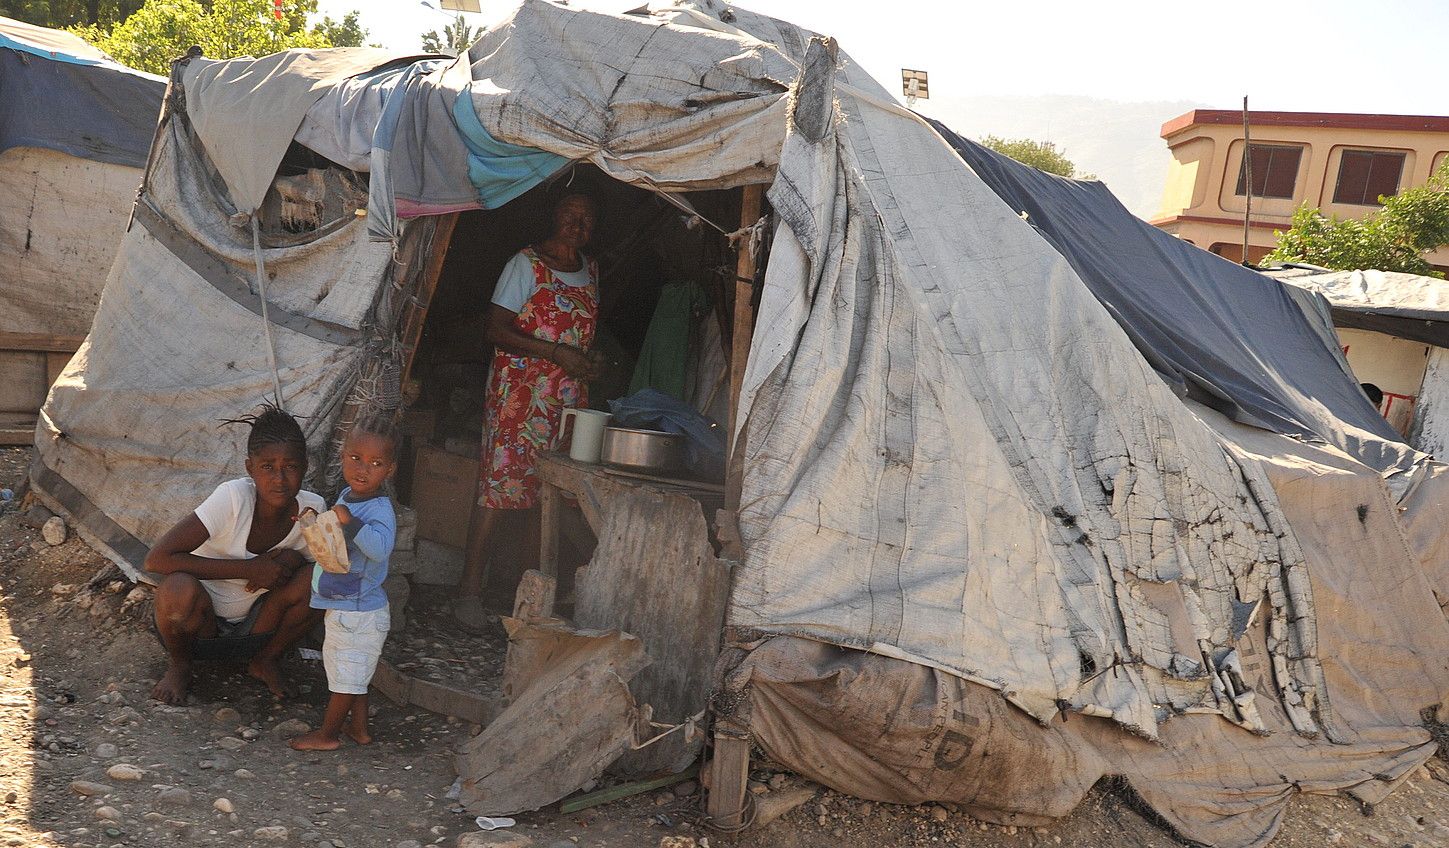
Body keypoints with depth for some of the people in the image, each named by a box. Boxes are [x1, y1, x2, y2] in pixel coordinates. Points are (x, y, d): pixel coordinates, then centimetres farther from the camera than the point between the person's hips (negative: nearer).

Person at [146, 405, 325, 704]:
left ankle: (265, 661, 4)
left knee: (314, 581, -22)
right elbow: (157, 559, -29)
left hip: (250, 629, 3)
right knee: (179, 589, -35)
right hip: (195, 621, -3)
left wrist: (290, 559, -21)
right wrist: (248, 569, -30)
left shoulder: (312, 509, -15)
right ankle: (179, 664, -2)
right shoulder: (234, 497, -27)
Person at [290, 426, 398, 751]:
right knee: (352, 673, 22)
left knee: (346, 676, 6)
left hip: (358, 613, -10)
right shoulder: (348, 495, 6)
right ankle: (359, 729, 36)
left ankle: (326, 735, 19)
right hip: (343, 608, 10)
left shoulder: (379, 510, -24)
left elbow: (380, 547, -43)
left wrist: (349, 521, -44)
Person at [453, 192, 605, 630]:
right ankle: (469, 590, -3)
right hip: (518, 392, -6)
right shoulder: (527, 264, -4)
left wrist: (591, 358, 6)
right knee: (498, 485, -9)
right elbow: (497, 330, -10)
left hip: (569, 397, 6)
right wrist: (556, 353, -18)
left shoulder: (590, 269, 16)